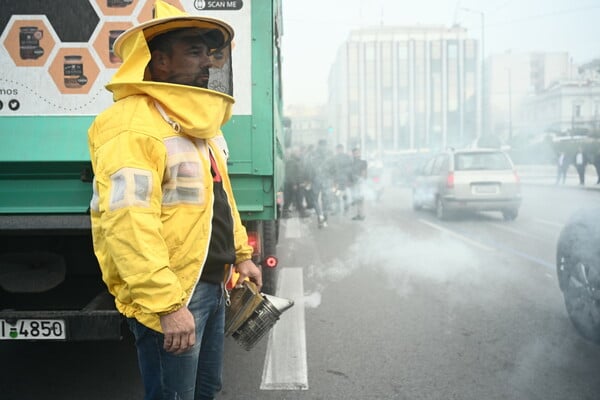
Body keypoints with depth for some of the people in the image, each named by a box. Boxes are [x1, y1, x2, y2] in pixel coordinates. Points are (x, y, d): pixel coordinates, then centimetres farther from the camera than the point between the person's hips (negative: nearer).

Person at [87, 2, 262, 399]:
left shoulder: (201, 121, 14)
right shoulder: (131, 125, -19)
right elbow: (128, 224, -27)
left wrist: (241, 254, 21)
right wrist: (167, 304, -28)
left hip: (212, 286, 10)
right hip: (169, 295, -9)